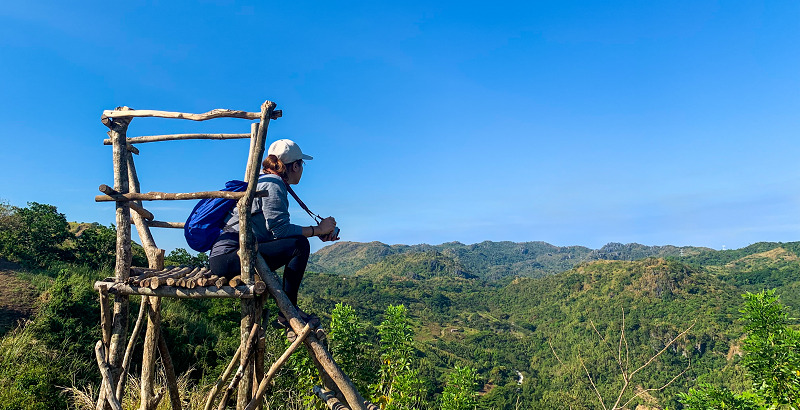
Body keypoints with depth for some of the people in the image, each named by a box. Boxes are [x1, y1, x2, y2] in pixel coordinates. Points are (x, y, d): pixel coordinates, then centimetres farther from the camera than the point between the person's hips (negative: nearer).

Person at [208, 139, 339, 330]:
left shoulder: (264, 179, 20)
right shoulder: (273, 184, -10)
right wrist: (317, 229, -9)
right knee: (299, 245, -18)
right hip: (228, 257, -11)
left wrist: (320, 232, 10)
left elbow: (280, 228, 15)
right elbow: (280, 229, -20)